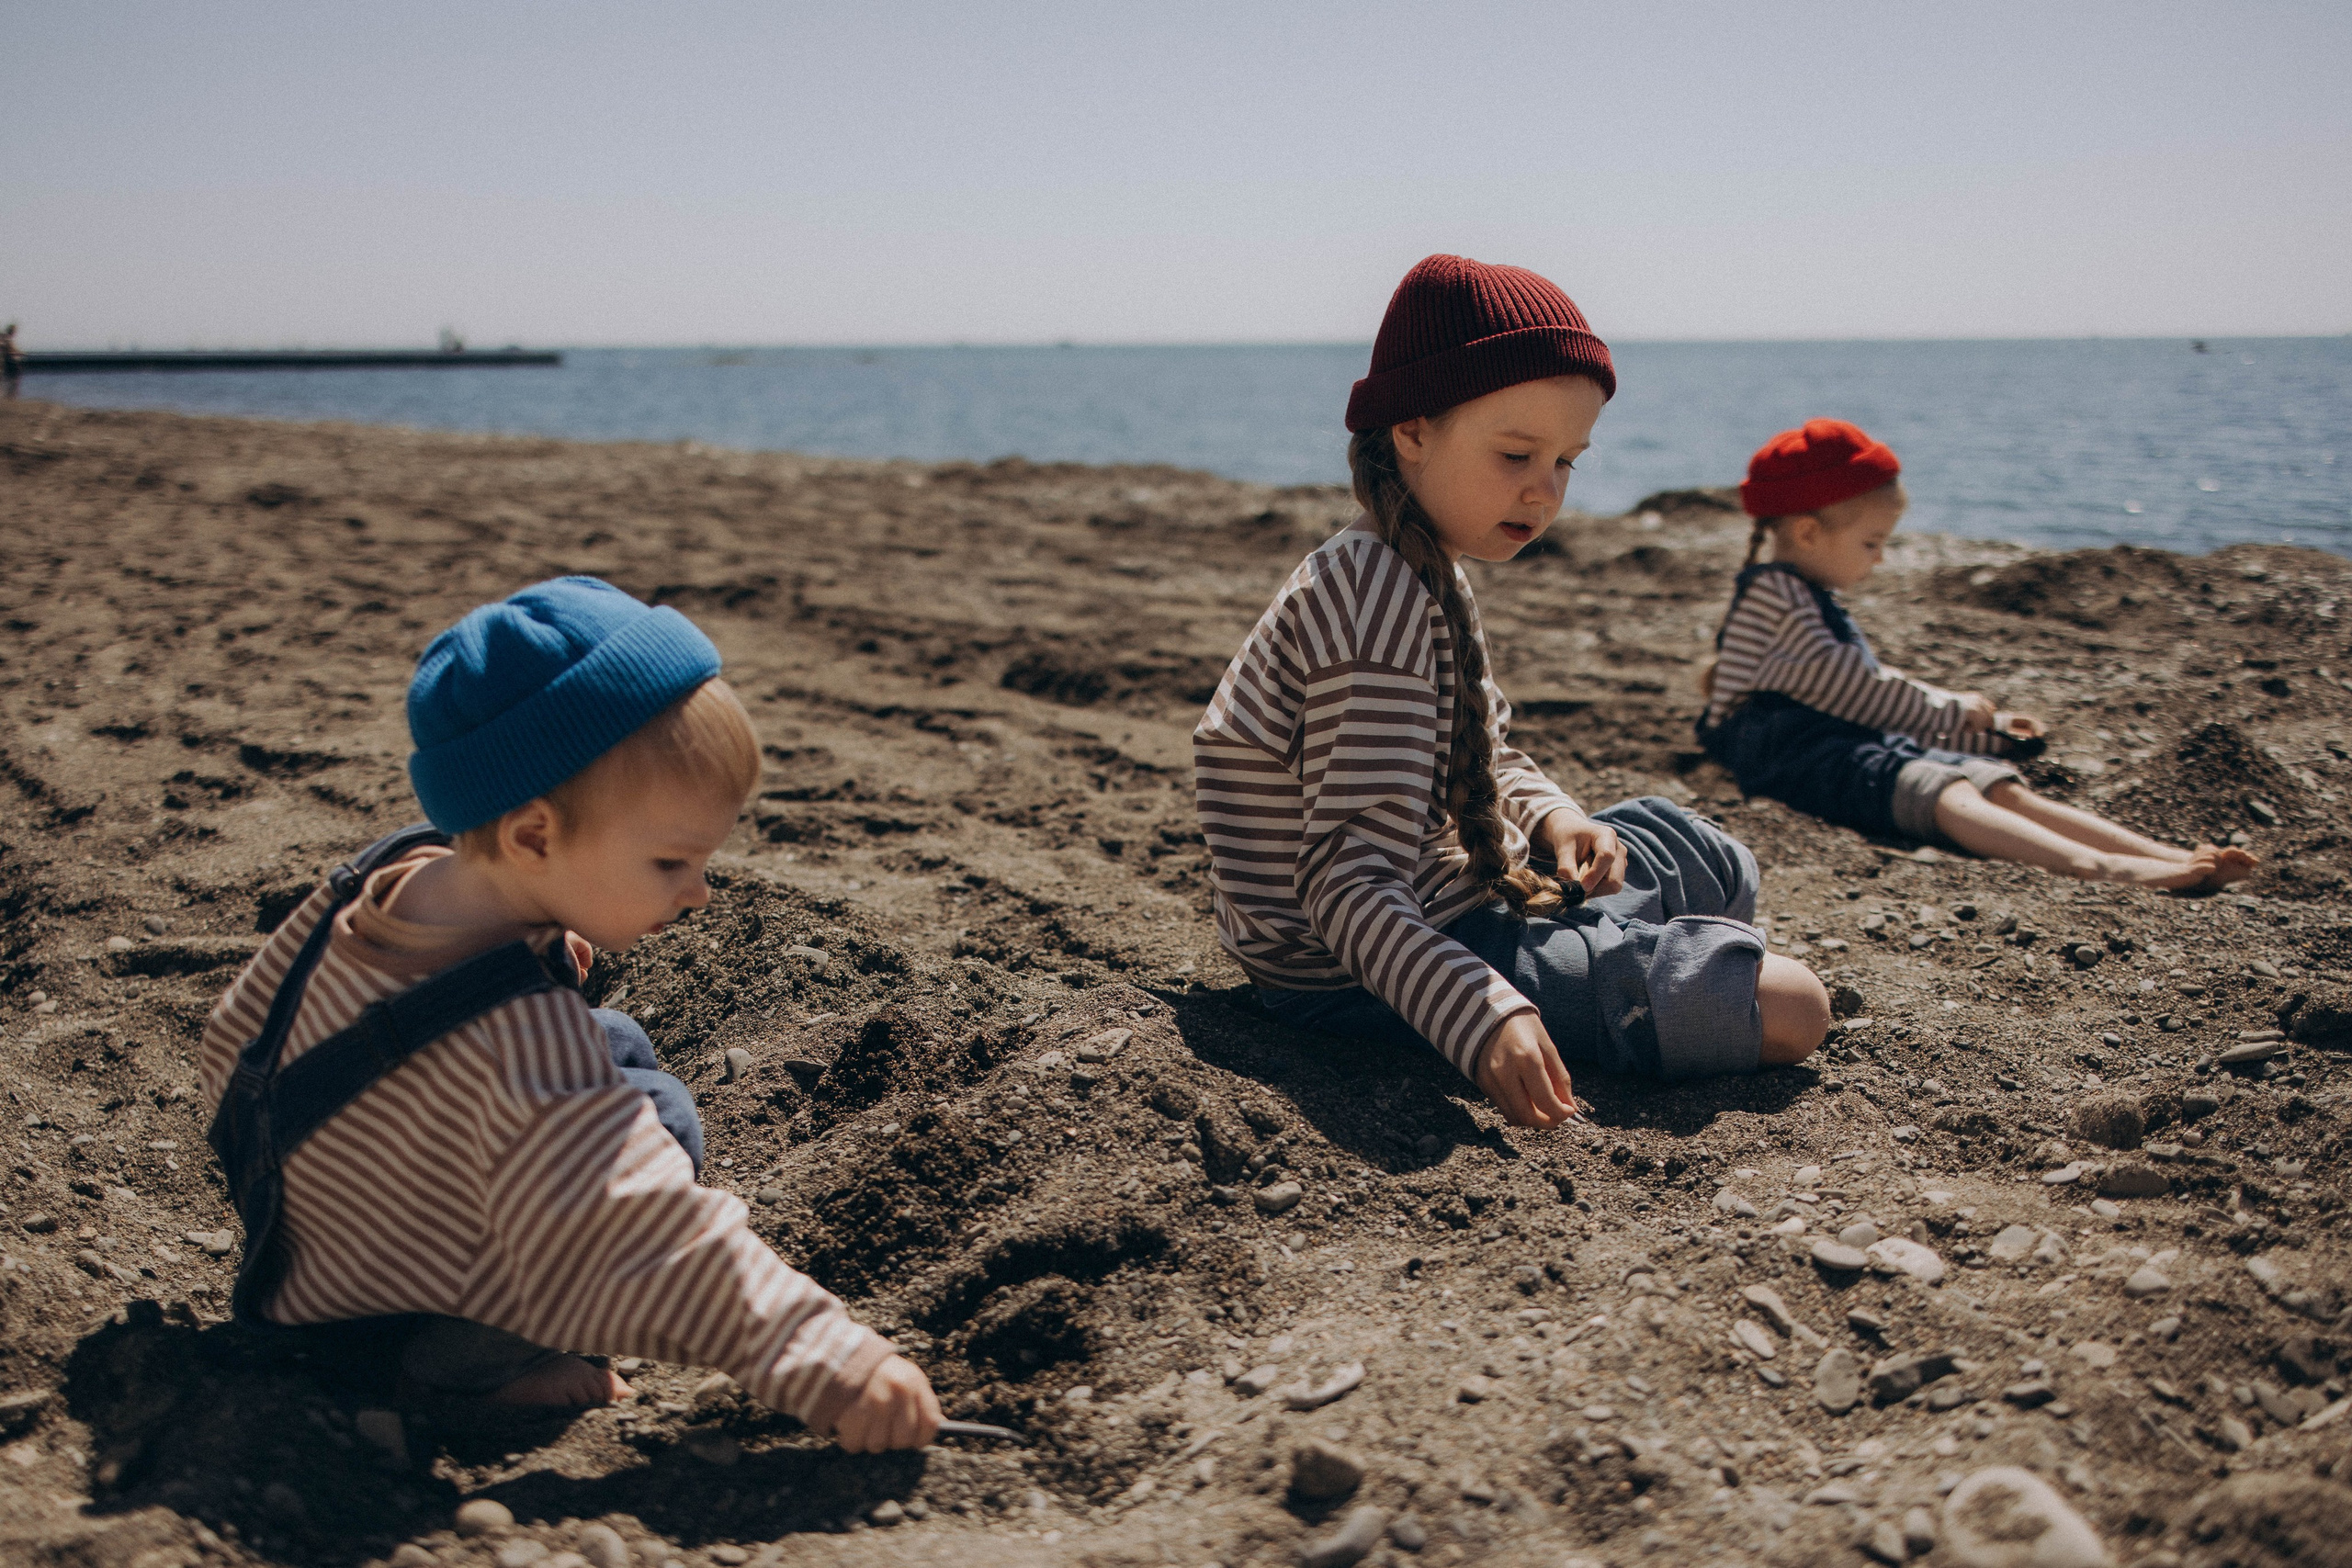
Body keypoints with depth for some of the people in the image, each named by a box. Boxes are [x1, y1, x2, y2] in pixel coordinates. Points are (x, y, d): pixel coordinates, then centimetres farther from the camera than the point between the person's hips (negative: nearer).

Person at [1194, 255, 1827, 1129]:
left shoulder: (1423, 579, 7)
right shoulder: (1383, 600, -27)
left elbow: (1486, 762, 18)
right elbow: (1347, 876, -34)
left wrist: (1550, 818, -4)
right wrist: (1481, 1021, -45)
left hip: (1447, 887, 11)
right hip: (1354, 978, -11)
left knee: (1715, 864, 27)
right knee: (1788, 1008, -17)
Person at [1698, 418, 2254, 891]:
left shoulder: (1810, 600, 29)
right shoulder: (1772, 594, -6)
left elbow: (1874, 686, 31)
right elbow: (1854, 689, -9)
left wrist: (1985, 731, 24)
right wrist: (1952, 711, 5)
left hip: (1871, 742, 9)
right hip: (1801, 752, -9)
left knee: (2002, 785, -13)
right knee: (1947, 794, -34)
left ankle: (2175, 857, -27)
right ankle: (2096, 867, -56)